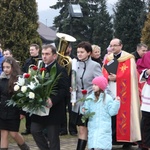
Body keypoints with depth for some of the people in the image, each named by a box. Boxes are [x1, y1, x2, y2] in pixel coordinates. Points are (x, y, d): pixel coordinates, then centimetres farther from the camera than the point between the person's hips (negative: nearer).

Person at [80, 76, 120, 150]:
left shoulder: (108, 98, -3)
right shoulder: (90, 98, 6)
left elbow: (112, 112, -4)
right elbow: (87, 111, 9)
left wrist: (116, 103, -15)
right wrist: (84, 111, -13)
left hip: (104, 128, -4)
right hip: (92, 127, 4)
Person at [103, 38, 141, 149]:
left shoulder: (129, 58, -1)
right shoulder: (108, 59, 16)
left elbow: (130, 74, -10)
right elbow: (104, 72, 9)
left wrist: (116, 77, -16)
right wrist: (109, 77, -12)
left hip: (123, 92, -5)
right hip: (110, 91, 5)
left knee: (123, 114, -6)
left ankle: (127, 140, -1)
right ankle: (111, 138, 9)